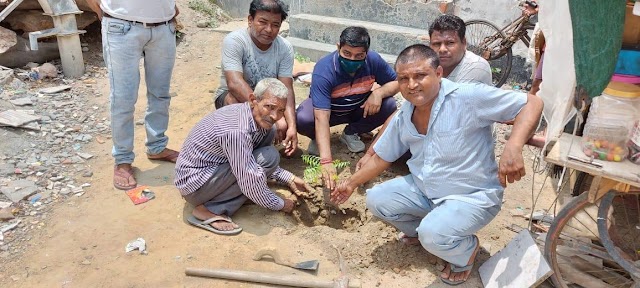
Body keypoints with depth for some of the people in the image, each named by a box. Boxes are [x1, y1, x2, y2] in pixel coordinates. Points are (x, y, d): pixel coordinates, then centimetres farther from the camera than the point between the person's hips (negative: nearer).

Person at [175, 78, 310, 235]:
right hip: (194, 184, -9)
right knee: (269, 157, -22)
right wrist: (280, 205, -10)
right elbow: (251, 185, -27)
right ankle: (210, 211, -13)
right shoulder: (237, 132, -32)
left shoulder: (260, 117, -4)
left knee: (268, 131, 3)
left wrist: (289, 178, 6)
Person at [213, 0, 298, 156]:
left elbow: (286, 90, -19)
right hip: (231, 96, -3)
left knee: (283, 126, -22)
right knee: (236, 99, -36)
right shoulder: (234, 41, -24)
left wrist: (291, 126, -35)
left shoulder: (285, 48, -12)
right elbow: (234, 84, -37)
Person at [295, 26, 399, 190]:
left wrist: (379, 92, -31)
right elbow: (321, 118, -42)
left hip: (359, 108, 4)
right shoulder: (323, 70, -35)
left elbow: (396, 82, -6)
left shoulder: (373, 60, -23)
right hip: (327, 109, -4)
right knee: (302, 120, -34)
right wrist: (326, 162, -50)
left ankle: (351, 133, 5)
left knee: (389, 106, -21)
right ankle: (317, 139, 4)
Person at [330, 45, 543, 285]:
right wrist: (351, 183, 14)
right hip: (423, 189, 7)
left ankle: (467, 251, 7)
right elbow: (381, 157, 13)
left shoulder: (468, 97, -23)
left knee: (434, 235, -30)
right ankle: (420, 230, 20)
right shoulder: (403, 118, -2)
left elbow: (532, 103, -23)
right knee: (376, 199, -5)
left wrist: (513, 148, -39)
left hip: (472, 195, -6)